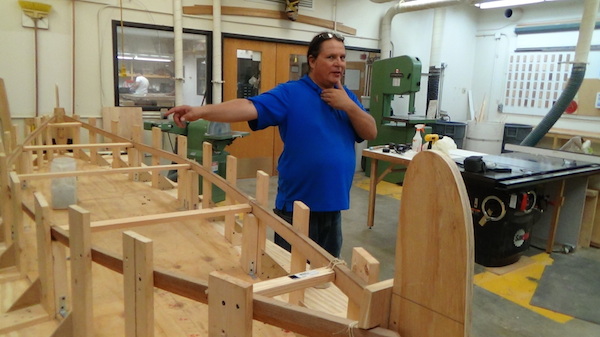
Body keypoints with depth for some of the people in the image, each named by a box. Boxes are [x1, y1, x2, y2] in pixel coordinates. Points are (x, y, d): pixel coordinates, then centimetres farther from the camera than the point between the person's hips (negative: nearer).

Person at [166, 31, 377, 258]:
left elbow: (371, 133, 5)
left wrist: (349, 106, -12)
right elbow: (249, 107, -23)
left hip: (333, 204, 6)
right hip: (296, 206, -5)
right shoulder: (290, 93, -10)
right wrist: (201, 111, -37)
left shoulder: (347, 97, 9)